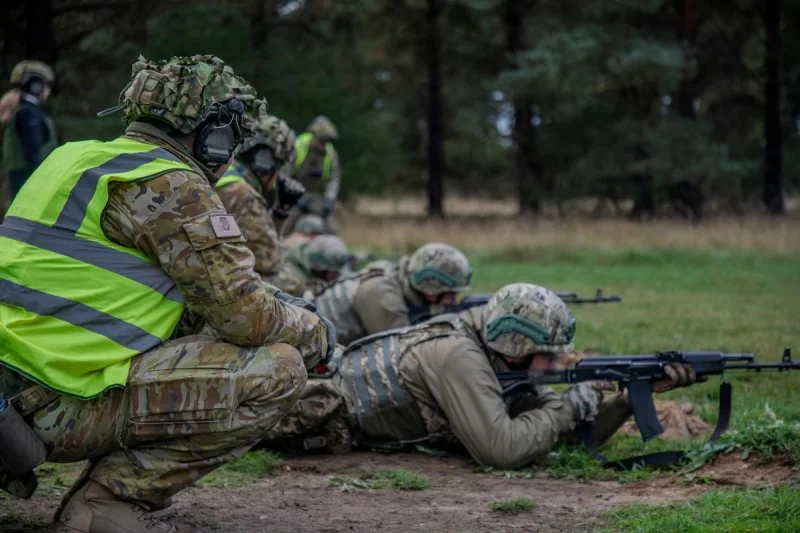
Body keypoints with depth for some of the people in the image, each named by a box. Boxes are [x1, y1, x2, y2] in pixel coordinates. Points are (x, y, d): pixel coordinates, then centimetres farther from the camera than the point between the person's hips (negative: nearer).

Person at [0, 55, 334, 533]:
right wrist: (316, 331, 9)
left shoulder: (81, 159, 19)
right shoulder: (171, 185, -10)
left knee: (204, 343, 27)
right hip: (60, 405, -10)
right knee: (278, 372, -9)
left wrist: (273, 306, 23)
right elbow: (247, 318, -11)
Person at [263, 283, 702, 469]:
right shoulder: (458, 356, -32)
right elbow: (500, 449, -42)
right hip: (313, 413, -8)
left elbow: (577, 432, 1)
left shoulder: (502, 363, -5)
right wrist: (568, 406, -29)